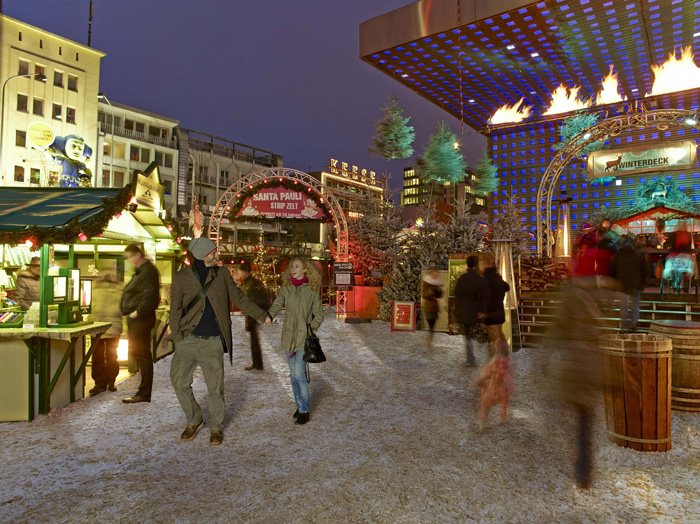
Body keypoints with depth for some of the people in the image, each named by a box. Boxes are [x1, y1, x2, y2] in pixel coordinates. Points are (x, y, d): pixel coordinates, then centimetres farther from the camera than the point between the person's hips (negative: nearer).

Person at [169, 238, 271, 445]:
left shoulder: (222, 274, 5)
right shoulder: (181, 278, 0)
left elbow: (239, 298, 10)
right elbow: (175, 310, 1)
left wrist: (262, 316, 9)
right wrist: (178, 339, -7)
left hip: (213, 342, 0)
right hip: (188, 340, 0)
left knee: (215, 387, 3)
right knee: (179, 381, 2)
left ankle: (215, 426, 24)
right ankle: (194, 420, 27)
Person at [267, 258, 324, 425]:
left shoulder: (312, 289, -3)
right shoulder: (286, 288, 5)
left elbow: (319, 314, 2)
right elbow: (276, 306, -6)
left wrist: (312, 329, -13)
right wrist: (268, 316, -27)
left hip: (304, 336, -4)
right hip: (289, 336, 4)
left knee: (299, 373, -10)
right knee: (293, 373, 12)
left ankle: (304, 411, 4)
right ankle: (300, 405, 27)